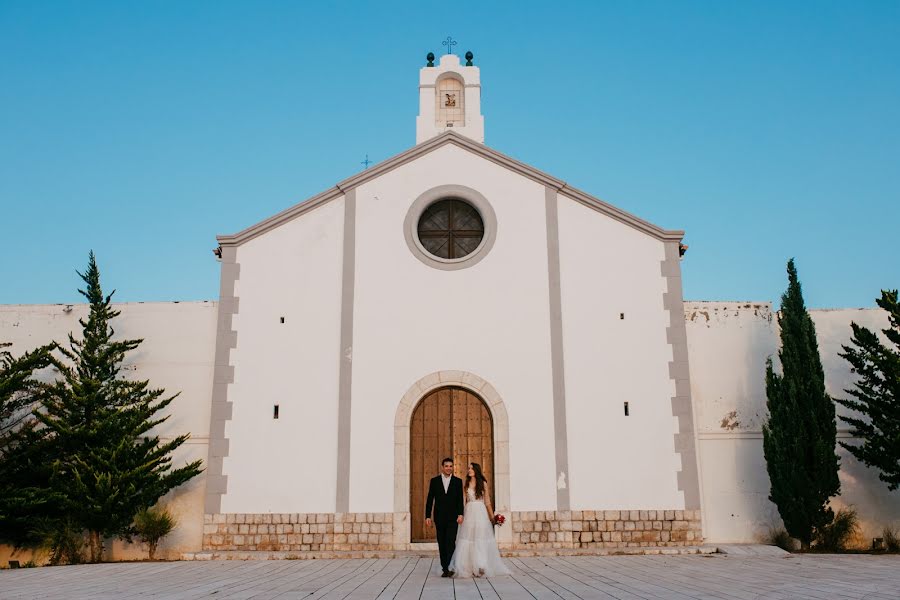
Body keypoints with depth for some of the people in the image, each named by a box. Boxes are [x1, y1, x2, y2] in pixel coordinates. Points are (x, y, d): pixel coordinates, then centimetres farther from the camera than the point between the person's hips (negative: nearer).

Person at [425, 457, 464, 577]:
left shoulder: (458, 481, 4)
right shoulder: (434, 481, 6)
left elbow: (460, 500, 0)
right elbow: (430, 499, 5)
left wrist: (460, 514, -11)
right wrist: (428, 516, 0)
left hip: (452, 517, -2)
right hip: (439, 517, 2)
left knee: (451, 542, -11)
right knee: (442, 544, 5)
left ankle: (450, 567, -12)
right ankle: (444, 568, 11)